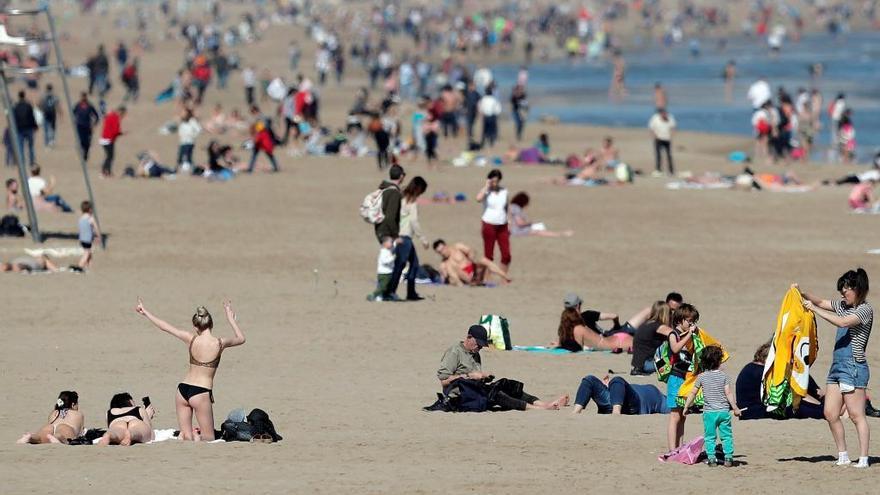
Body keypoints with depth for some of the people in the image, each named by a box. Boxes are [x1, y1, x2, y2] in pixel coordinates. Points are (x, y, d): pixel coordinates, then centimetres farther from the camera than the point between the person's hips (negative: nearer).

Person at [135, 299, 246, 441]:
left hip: (183, 389, 3)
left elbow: (165, 327, 10)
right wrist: (231, 318, 29)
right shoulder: (220, 343, -6)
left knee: (187, 437, 10)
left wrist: (145, 312, 23)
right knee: (209, 439, 4)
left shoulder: (191, 339, -1)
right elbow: (241, 338, 15)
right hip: (201, 392, -3)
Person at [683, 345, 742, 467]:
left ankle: (711, 458, 0)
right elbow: (728, 393, -5)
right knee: (726, 435, 8)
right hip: (723, 411, 0)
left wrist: (686, 407, 15)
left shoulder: (701, 377, 0)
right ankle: (728, 458, 3)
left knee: (709, 437, 6)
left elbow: (693, 393, 4)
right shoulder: (723, 376, -3)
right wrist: (735, 408, 1)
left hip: (709, 412, 0)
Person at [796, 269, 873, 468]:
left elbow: (843, 322, -21)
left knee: (856, 415, -9)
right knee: (830, 414, 6)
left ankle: (863, 459, -7)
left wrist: (814, 309, -18)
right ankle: (843, 456, 13)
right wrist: (802, 293, 6)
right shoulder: (844, 305, 16)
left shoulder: (865, 309, -9)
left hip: (854, 366, -9)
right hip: (837, 365, 9)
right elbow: (821, 302, 23)